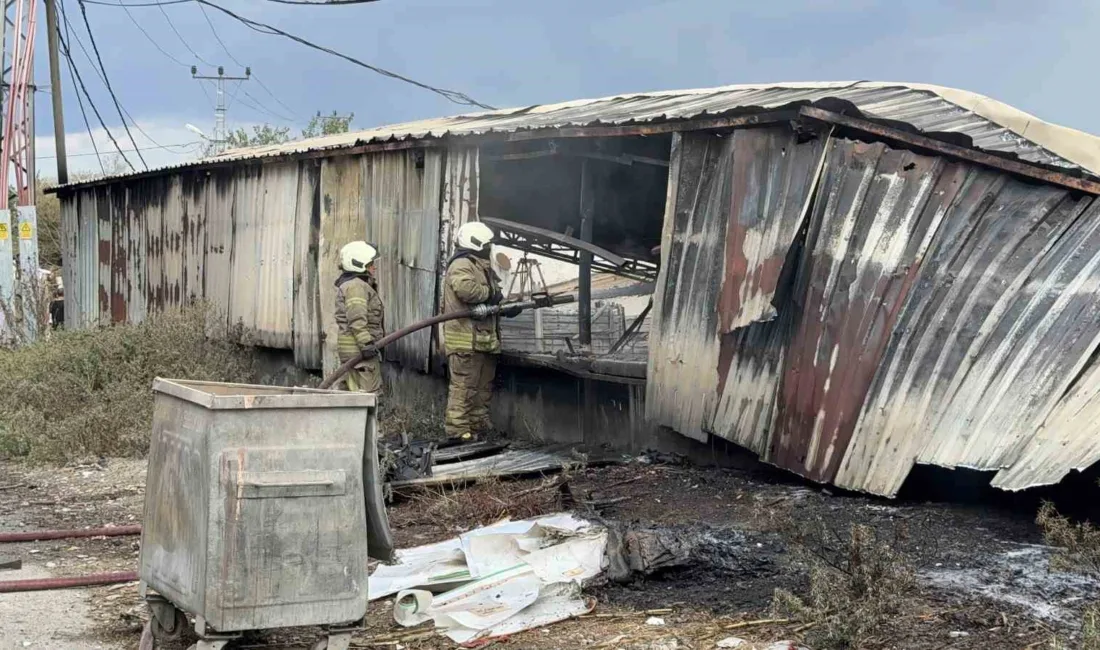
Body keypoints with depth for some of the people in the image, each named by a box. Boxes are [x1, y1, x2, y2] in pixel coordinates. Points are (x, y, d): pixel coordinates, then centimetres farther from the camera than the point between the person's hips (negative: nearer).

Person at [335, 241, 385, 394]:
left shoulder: (348, 285, 23)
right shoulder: (356, 286, -12)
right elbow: (357, 318, -22)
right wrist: (366, 343, -25)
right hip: (358, 348, -11)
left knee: (351, 389, 12)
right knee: (369, 392, -12)